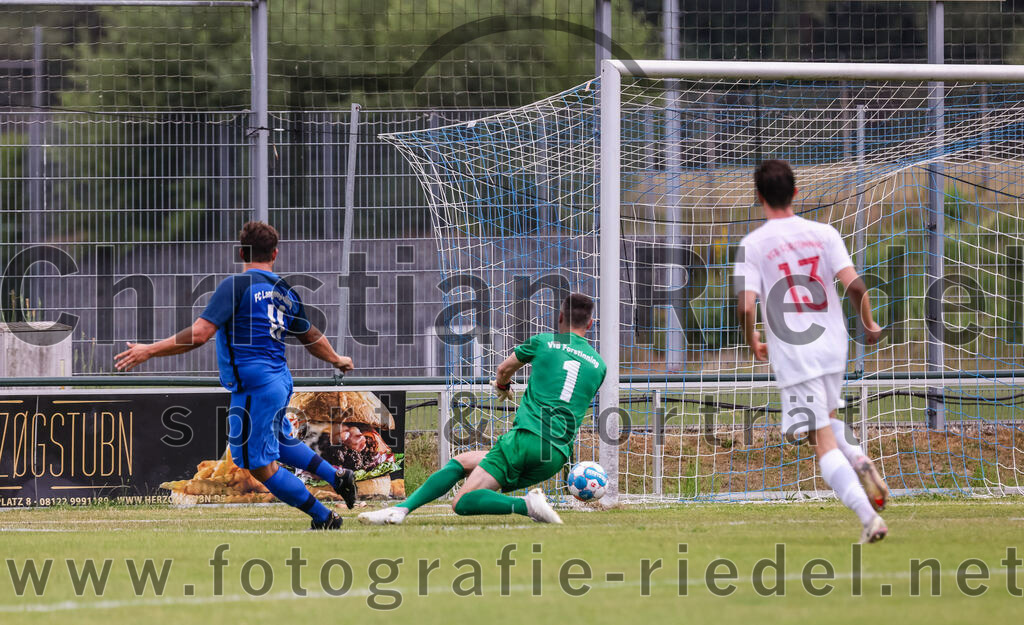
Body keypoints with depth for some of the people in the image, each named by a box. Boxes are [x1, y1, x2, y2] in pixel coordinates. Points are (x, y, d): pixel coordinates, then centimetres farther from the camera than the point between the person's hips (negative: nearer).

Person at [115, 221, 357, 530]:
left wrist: (149, 351, -17)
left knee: (262, 466, 1)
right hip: (280, 380, 8)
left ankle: (324, 518, 6)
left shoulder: (236, 285, -13)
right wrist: (337, 360, 42)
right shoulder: (285, 291, 9)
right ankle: (337, 476, 35)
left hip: (253, 386, -8)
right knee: (279, 442, 34)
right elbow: (312, 337, 22)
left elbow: (199, 334, -21)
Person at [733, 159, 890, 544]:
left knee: (822, 441, -2)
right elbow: (854, 285, -9)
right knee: (826, 418, 29)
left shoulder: (752, 245, -6)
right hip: (833, 347, 4)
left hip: (793, 356, -4)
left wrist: (754, 346, 6)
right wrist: (868, 326, 10)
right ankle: (859, 460, 0)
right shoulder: (823, 233, 1)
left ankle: (868, 517, -14)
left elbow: (746, 308, -14)